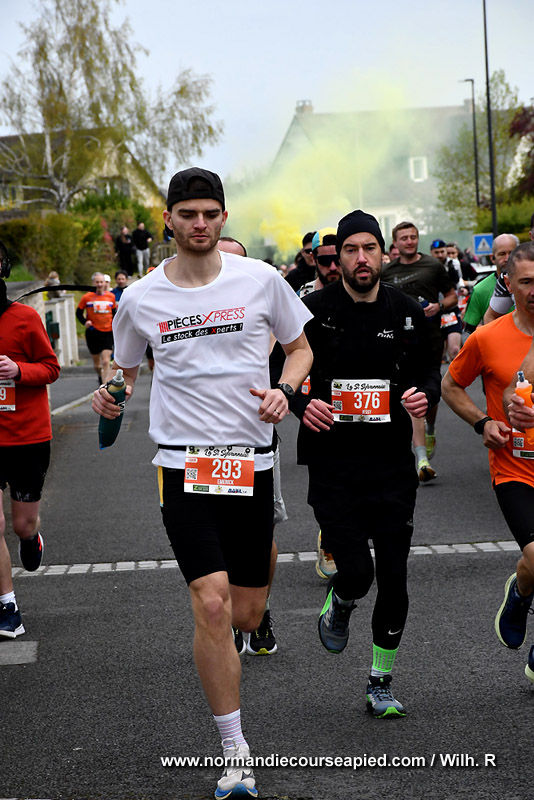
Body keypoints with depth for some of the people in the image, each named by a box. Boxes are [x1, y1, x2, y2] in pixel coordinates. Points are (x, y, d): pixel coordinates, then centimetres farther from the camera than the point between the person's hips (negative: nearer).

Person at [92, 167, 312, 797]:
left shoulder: (261, 280, 0)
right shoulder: (140, 299, 1)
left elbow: (300, 347, 13)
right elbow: (124, 368, 17)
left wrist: (284, 388, -7)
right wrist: (109, 390, -6)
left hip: (251, 460, 1)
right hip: (183, 462, -1)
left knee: (246, 617, 8)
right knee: (211, 604, -16)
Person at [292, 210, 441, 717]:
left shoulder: (406, 312, 4)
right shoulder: (313, 311, -4)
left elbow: (429, 369, 15)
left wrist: (425, 396, -8)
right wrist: (302, 404, -16)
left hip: (392, 464, 2)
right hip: (332, 462, -2)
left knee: (393, 578, 4)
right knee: (356, 572, -11)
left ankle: (381, 682, 21)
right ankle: (338, 607, 28)